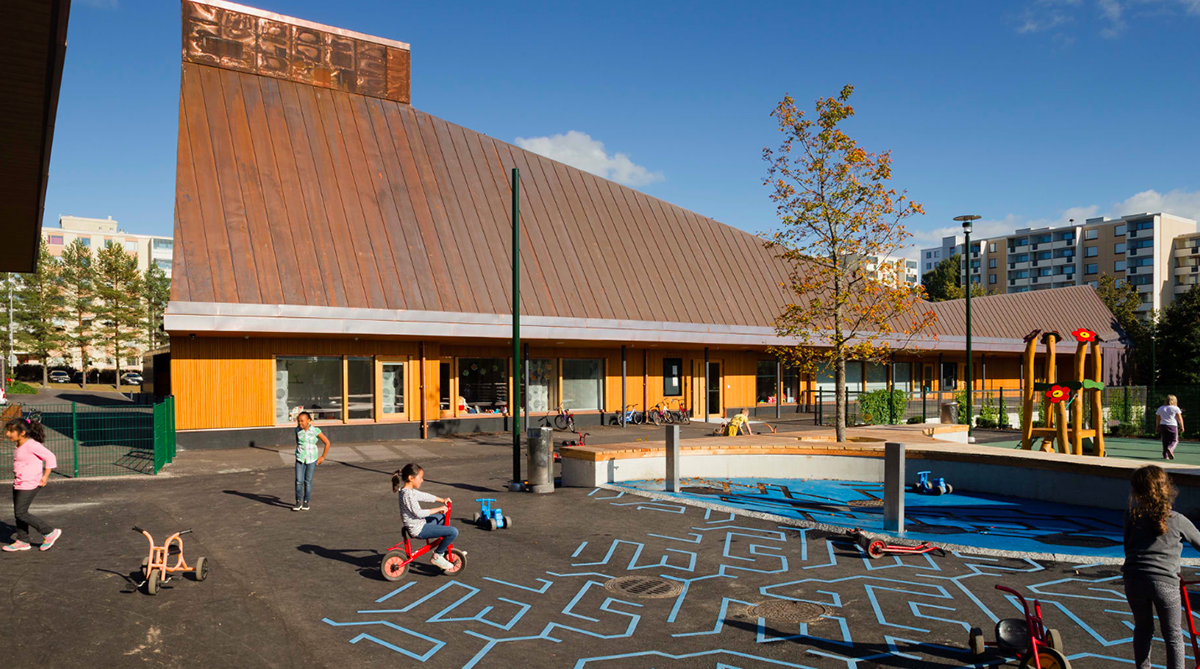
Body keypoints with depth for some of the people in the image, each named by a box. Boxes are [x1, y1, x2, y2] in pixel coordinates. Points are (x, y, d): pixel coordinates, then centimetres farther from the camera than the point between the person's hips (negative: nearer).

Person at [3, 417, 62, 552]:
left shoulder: (31, 445, -18)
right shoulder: (20, 446, 8)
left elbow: (50, 457, -19)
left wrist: (45, 477, -16)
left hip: (29, 485, -9)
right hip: (18, 483, 9)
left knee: (21, 513, -6)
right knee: (18, 513, 13)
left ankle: (50, 532, 2)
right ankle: (22, 541, 24)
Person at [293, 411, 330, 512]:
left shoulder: (315, 430, -15)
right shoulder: (298, 429, -5)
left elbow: (327, 442, -7)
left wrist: (323, 457, -3)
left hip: (312, 459, -2)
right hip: (300, 458, 2)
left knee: (308, 481, 5)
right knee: (299, 480, -5)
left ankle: (306, 502, 19)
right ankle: (298, 502, 8)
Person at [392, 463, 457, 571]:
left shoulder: (410, 490, 7)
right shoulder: (407, 494, -23)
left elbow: (424, 496, 20)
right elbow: (418, 513, -25)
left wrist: (442, 500, 23)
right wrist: (439, 509, -19)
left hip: (420, 522, 11)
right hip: (418, 529, -11)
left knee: (443, 517, 29)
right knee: (453, 532, -16)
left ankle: (441, 549, 30)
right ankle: (437, 556, 0)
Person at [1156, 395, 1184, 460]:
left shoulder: (1160, 408, 10)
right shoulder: (1176, 408, 0)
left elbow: (1158, 419, 13)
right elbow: (1180, 418, -3)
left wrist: (1158, 427, 19)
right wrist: (1182, 427, 3)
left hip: (1162, 425, 3)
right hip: (1172, 426, -3)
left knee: (1165, 441, 8)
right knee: (1174, 440, 4)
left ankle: (1165, 455, 4)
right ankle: (1169, 448, -25)